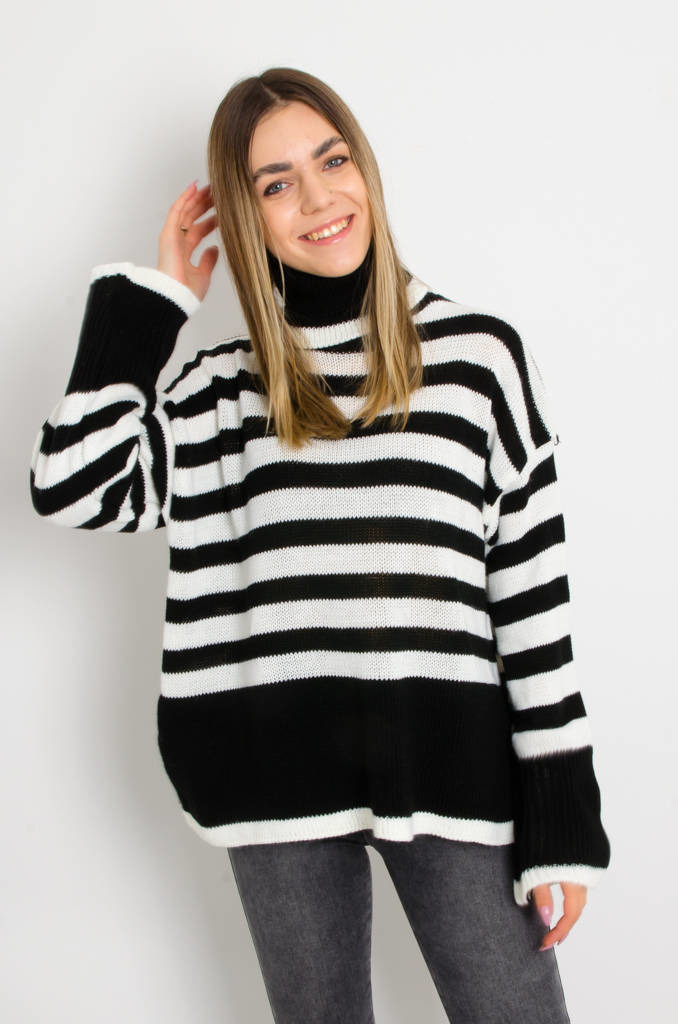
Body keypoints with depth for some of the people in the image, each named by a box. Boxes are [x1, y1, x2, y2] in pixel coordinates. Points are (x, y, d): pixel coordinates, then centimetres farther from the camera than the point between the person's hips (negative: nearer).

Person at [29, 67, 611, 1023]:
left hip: (450, 763, -1)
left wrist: (563, 819, -2)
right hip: (281, 778, 2)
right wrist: (154, 295, 1)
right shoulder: (222, 389, 7)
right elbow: (71, 488, -7)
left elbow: (533, 582, 0)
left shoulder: (477, 350, 1)